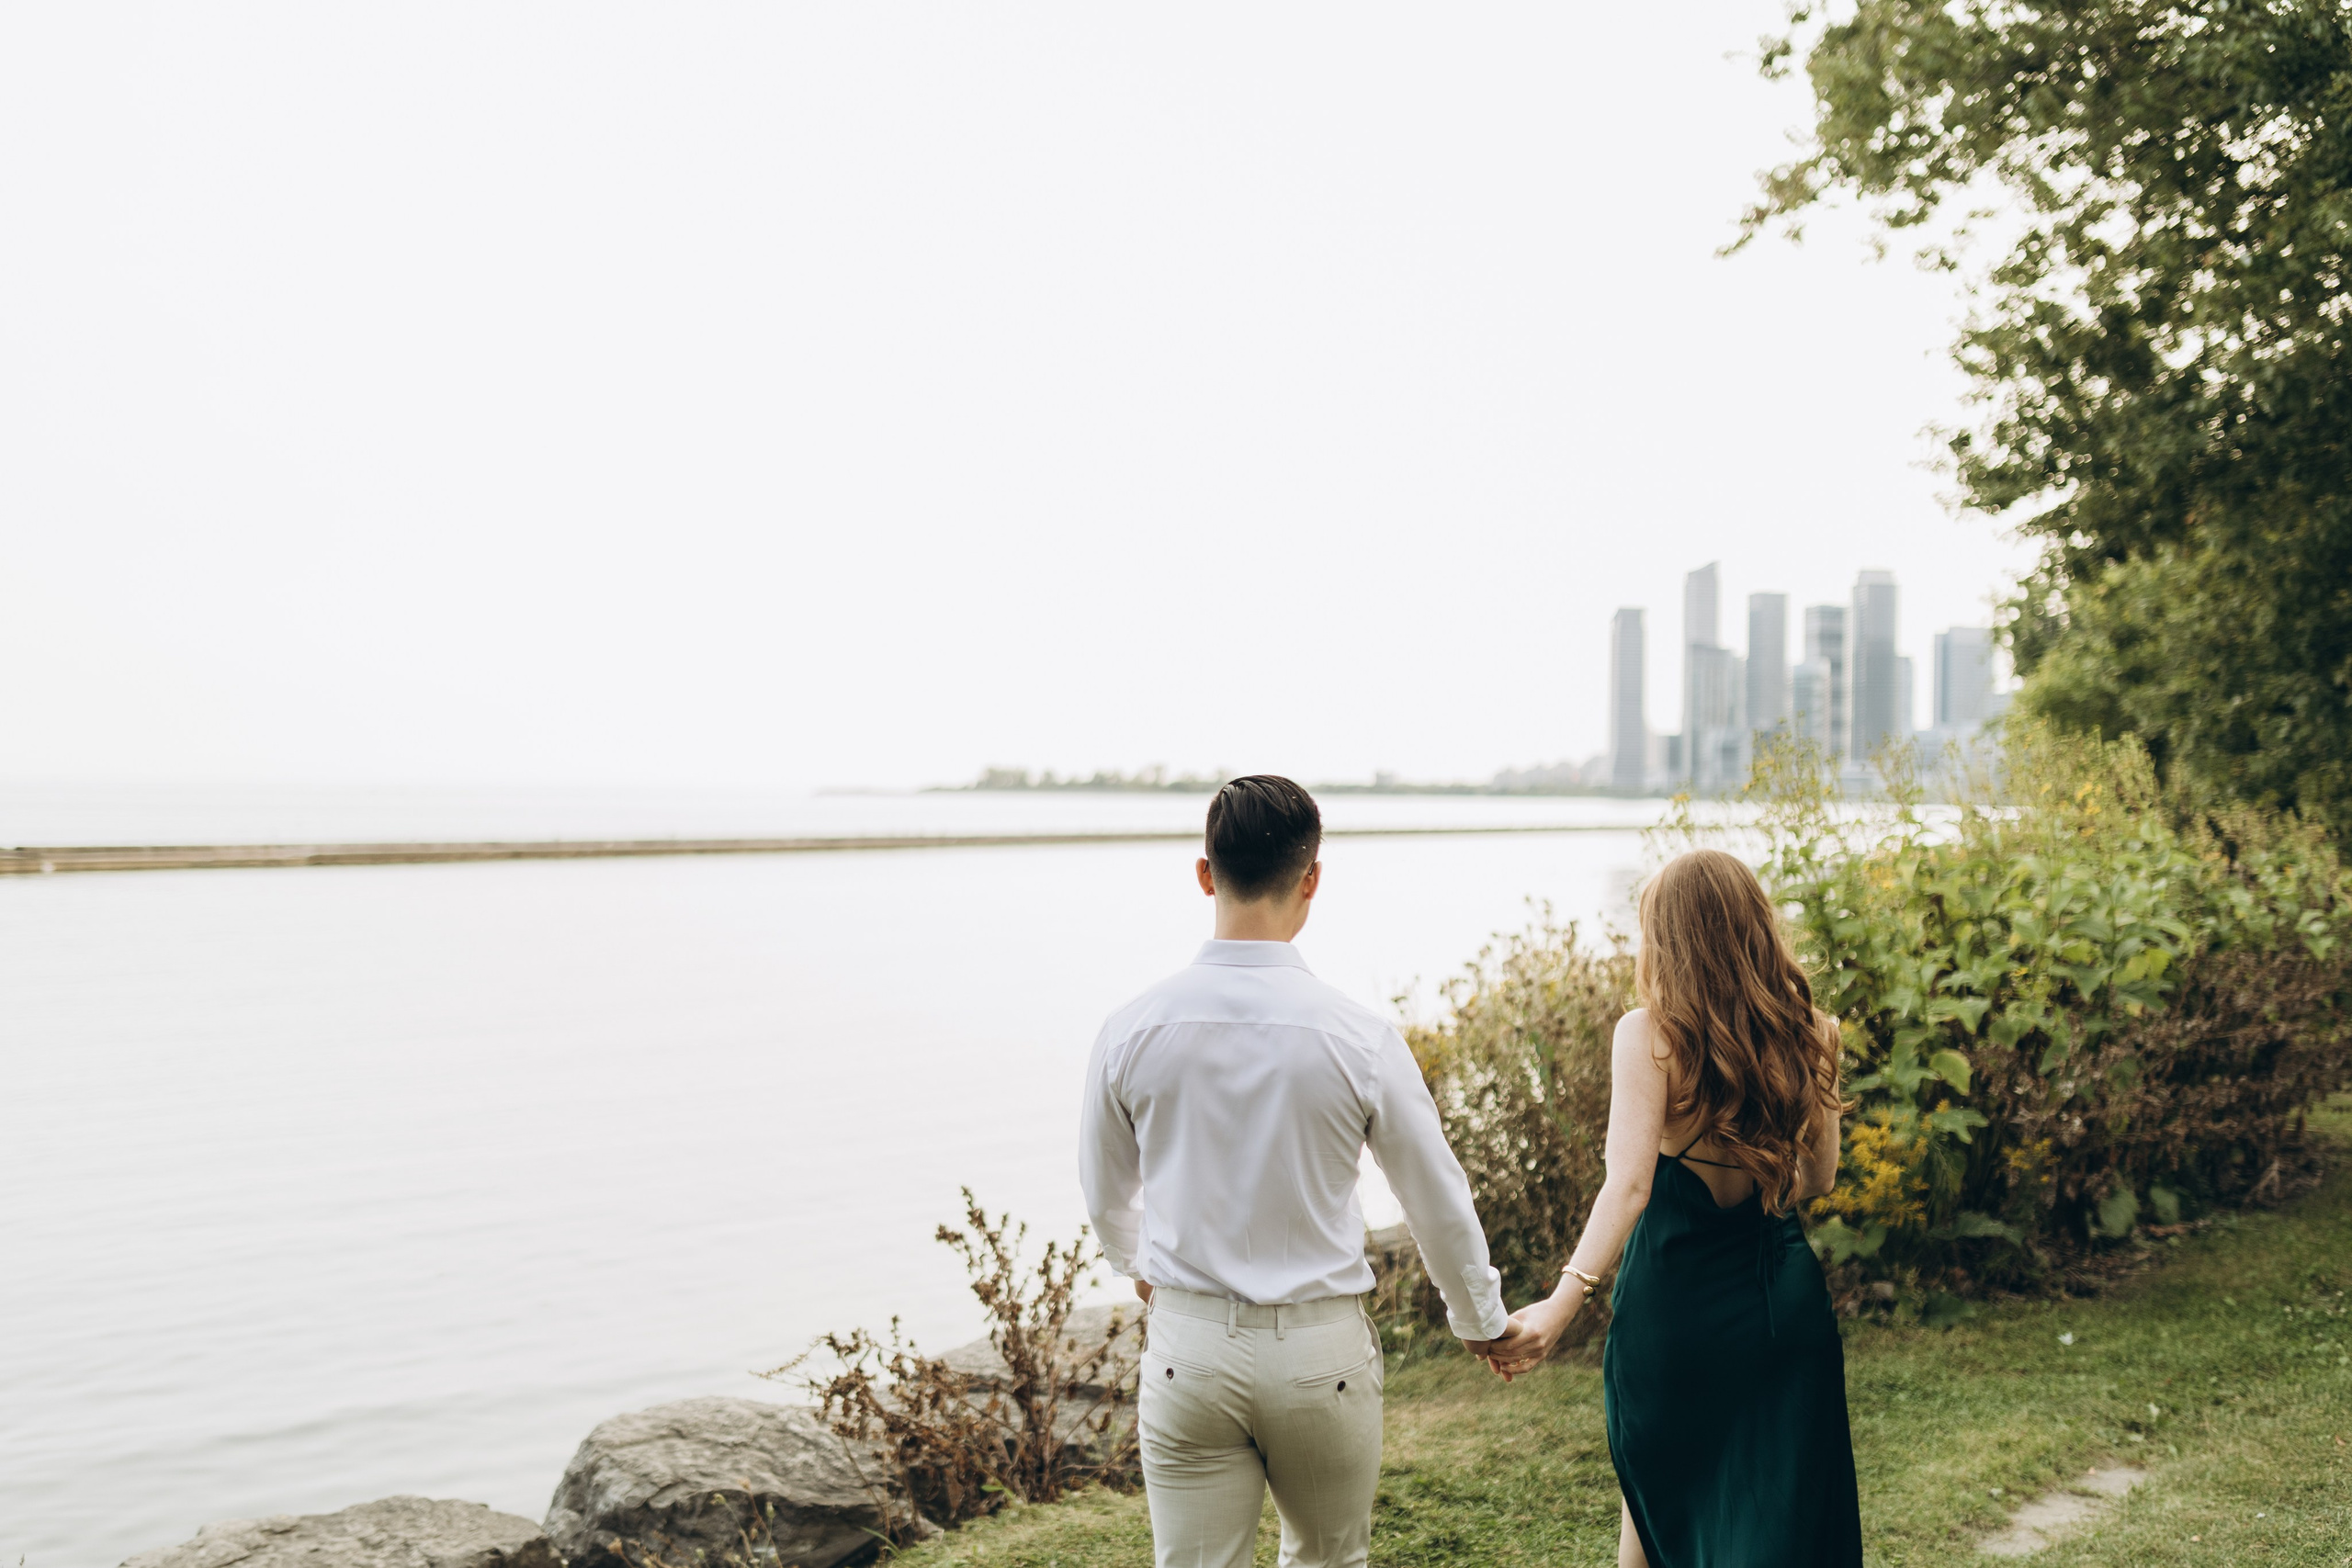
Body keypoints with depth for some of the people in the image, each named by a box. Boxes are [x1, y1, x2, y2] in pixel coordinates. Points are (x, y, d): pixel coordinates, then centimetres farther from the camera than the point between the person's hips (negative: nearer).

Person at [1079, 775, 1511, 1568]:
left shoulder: (1133, 1030, -7)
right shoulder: (1357, 1036, -12)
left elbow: (1106, 1194, 10)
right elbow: (1438, 1202, 0)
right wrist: (1481, 1319, 19)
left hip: (1188, 1346, 1)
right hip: (1321, 1351, -1)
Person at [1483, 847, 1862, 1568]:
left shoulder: (1648, 1033, -15)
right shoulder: (1809, 1033, -3)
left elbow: (1629, 1182, -25)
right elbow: (1818, 1176, 8)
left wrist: (1561, 1304, -30)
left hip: (1672, 1299, -3)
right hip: (1784, 1296, 3)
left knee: (1657, 1503, 20)